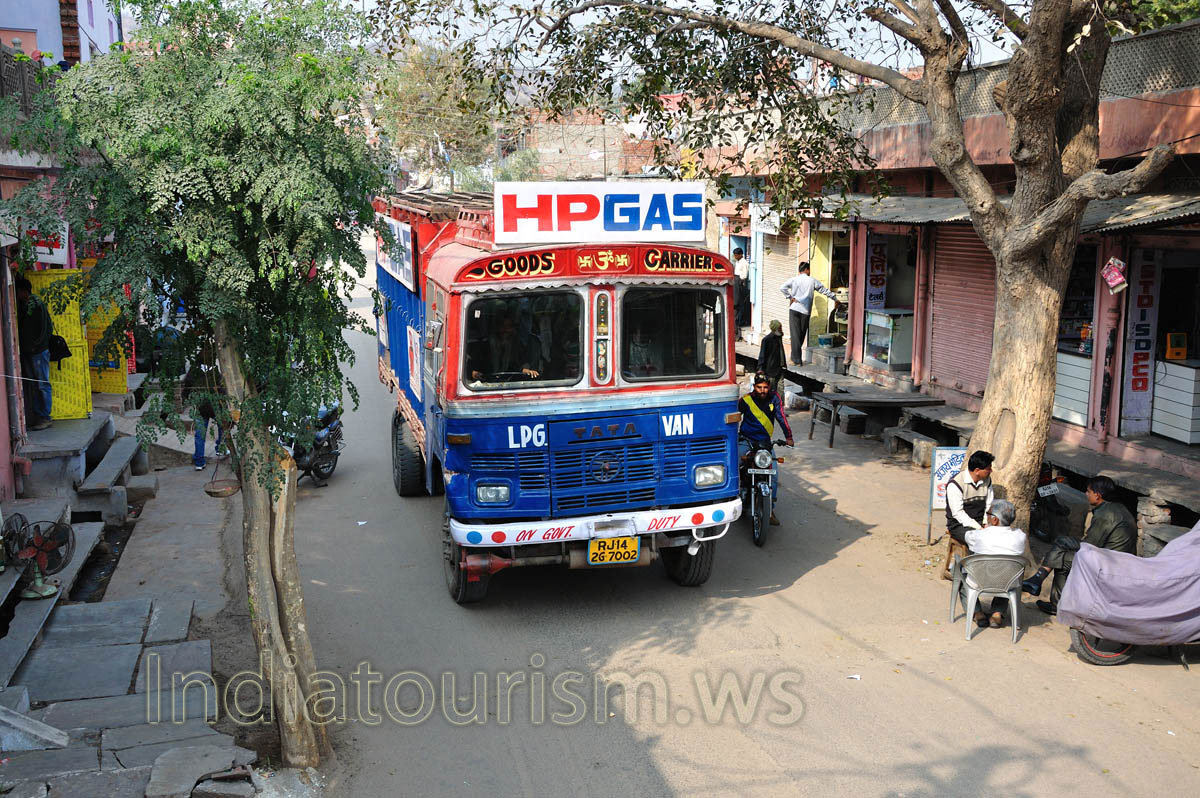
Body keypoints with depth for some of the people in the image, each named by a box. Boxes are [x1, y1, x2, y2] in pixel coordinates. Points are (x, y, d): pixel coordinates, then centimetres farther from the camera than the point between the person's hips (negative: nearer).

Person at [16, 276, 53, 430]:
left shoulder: (37, 305, -9)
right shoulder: (22, 306, 13)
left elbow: (44, 330, -13)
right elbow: (20, 329, 17)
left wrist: (33, 346, -14)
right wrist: (22, 346, 5)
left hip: (38, 352, -8)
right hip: (27, 353, 8)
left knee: (42, 385, -2)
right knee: (31, 386, 10)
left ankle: (45, 417, 2)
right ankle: (36, 416, 15)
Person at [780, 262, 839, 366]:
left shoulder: (794, 279, 3)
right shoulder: (812, 280, 4)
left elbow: (783, 288, -11)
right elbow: (825, 290, 10)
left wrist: (790, 297, -1)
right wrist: (835, 299, 22)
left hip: (795, 309, 0)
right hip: (806, 311, 1)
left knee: (795, 335, -2)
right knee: (802, 335, 12)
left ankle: (796, 359, -7)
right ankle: (795, 356, 17)